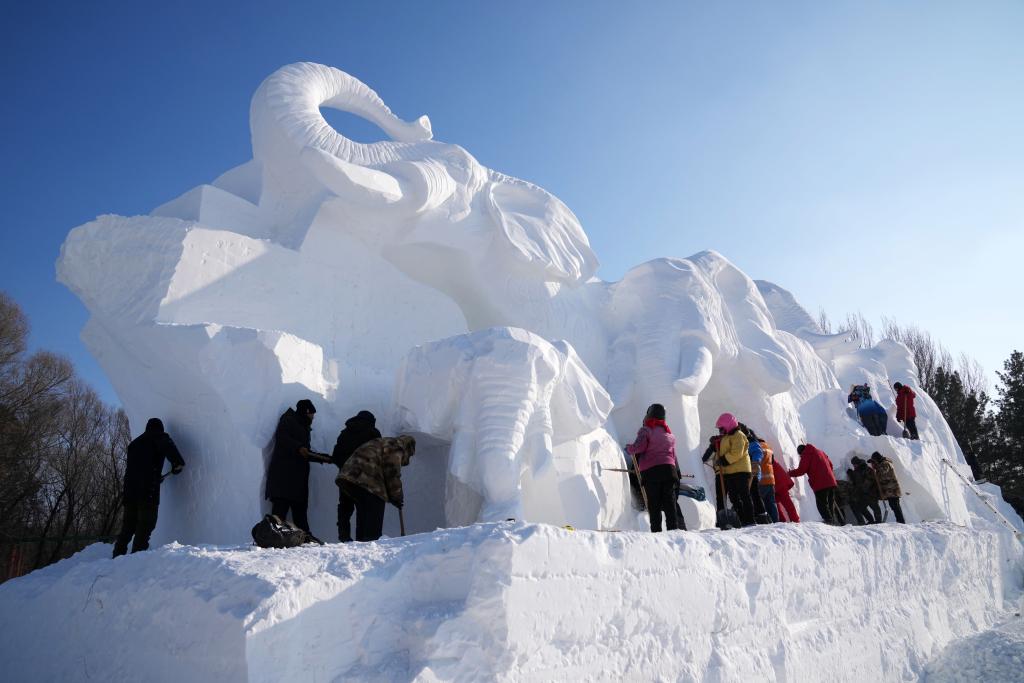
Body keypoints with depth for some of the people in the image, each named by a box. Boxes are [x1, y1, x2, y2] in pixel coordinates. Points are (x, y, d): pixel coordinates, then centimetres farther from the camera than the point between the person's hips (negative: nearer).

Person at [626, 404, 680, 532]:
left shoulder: (646, 430, 0)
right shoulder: (670, 433, 19)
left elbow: (639, 447, -13)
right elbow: (673, 455, 19)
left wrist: (629, 449, 6)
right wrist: (677, 471, 25)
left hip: (650, 471, -5)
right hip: (669, 469, 5)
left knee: (654, 505, -2)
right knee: (669, 503, 6)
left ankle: (656, 530, -7)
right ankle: (673, 529, 1)